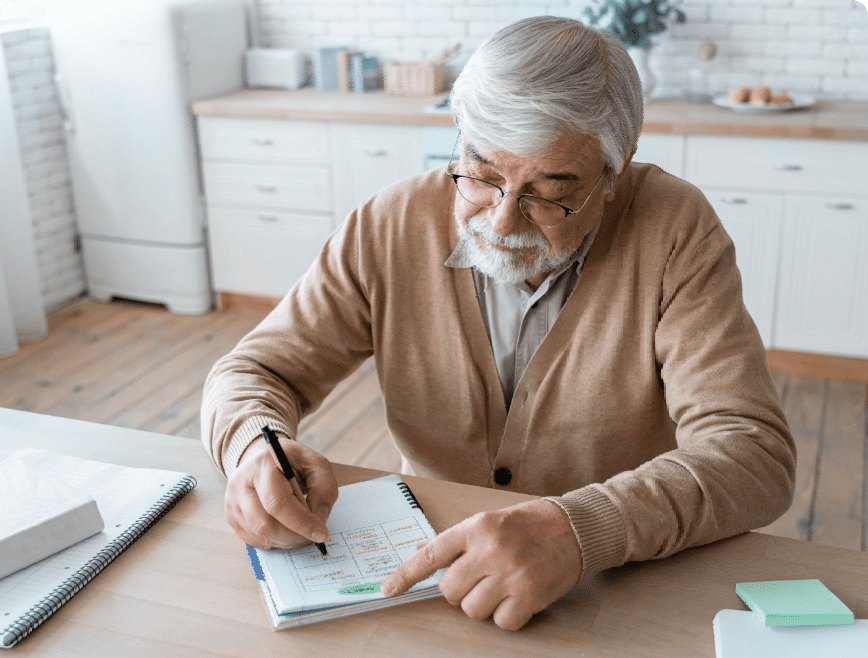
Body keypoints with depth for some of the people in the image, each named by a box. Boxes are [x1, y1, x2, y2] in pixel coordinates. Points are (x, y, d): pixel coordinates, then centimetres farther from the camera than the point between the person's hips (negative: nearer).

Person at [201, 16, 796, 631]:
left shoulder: (675, 233, -14)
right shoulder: (390, 228, -8)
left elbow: (754, 452, -20)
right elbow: (253, 372, -1)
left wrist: (580, 530, -36)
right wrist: (257, 449, -24)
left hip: (622, 589, -1)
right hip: (430, 569, 2)